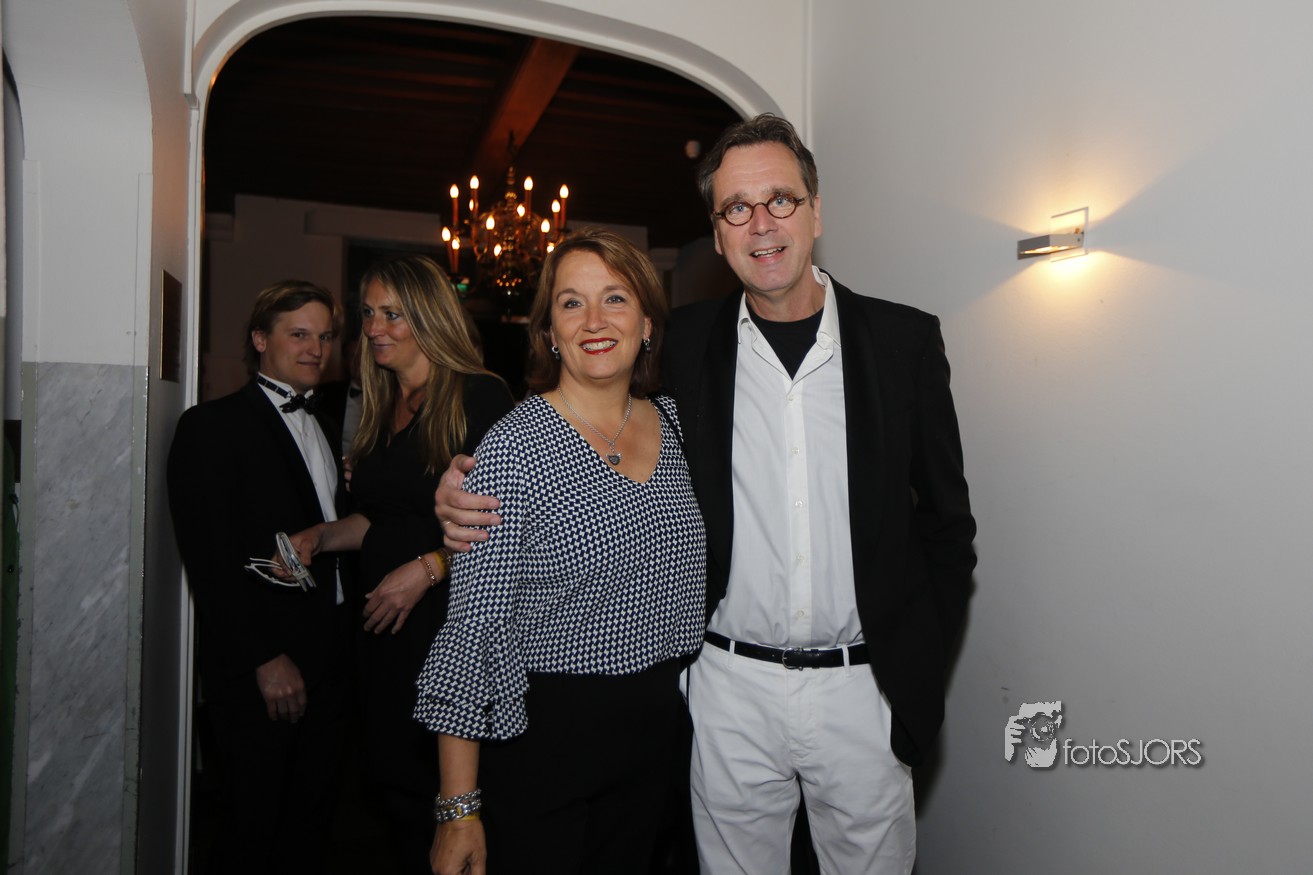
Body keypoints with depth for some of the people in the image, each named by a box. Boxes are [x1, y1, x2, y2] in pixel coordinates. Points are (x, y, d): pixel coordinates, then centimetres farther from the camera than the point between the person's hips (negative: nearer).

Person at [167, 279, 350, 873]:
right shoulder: (212, 427, -6)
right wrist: (265, 658, -15)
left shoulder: (325, 430, 16)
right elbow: (212, 561, -12)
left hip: (327, 662, 6)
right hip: (259, 672, -6)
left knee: (311, 822, 14)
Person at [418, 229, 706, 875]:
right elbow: (474, 630, -16)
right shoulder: (513, 448, -16)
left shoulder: (673, 423, 1)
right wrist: (459, 808, -15)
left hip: (655, 729, 6)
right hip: (542, 734, -5)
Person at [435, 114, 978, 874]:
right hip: (731, 690, 1)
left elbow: (946, 518, 2)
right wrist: (478, 491, -12)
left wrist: (922, 673, -4)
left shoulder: (905, 339, -2)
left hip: (864, 689, 0)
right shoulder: (687, 345, -2)